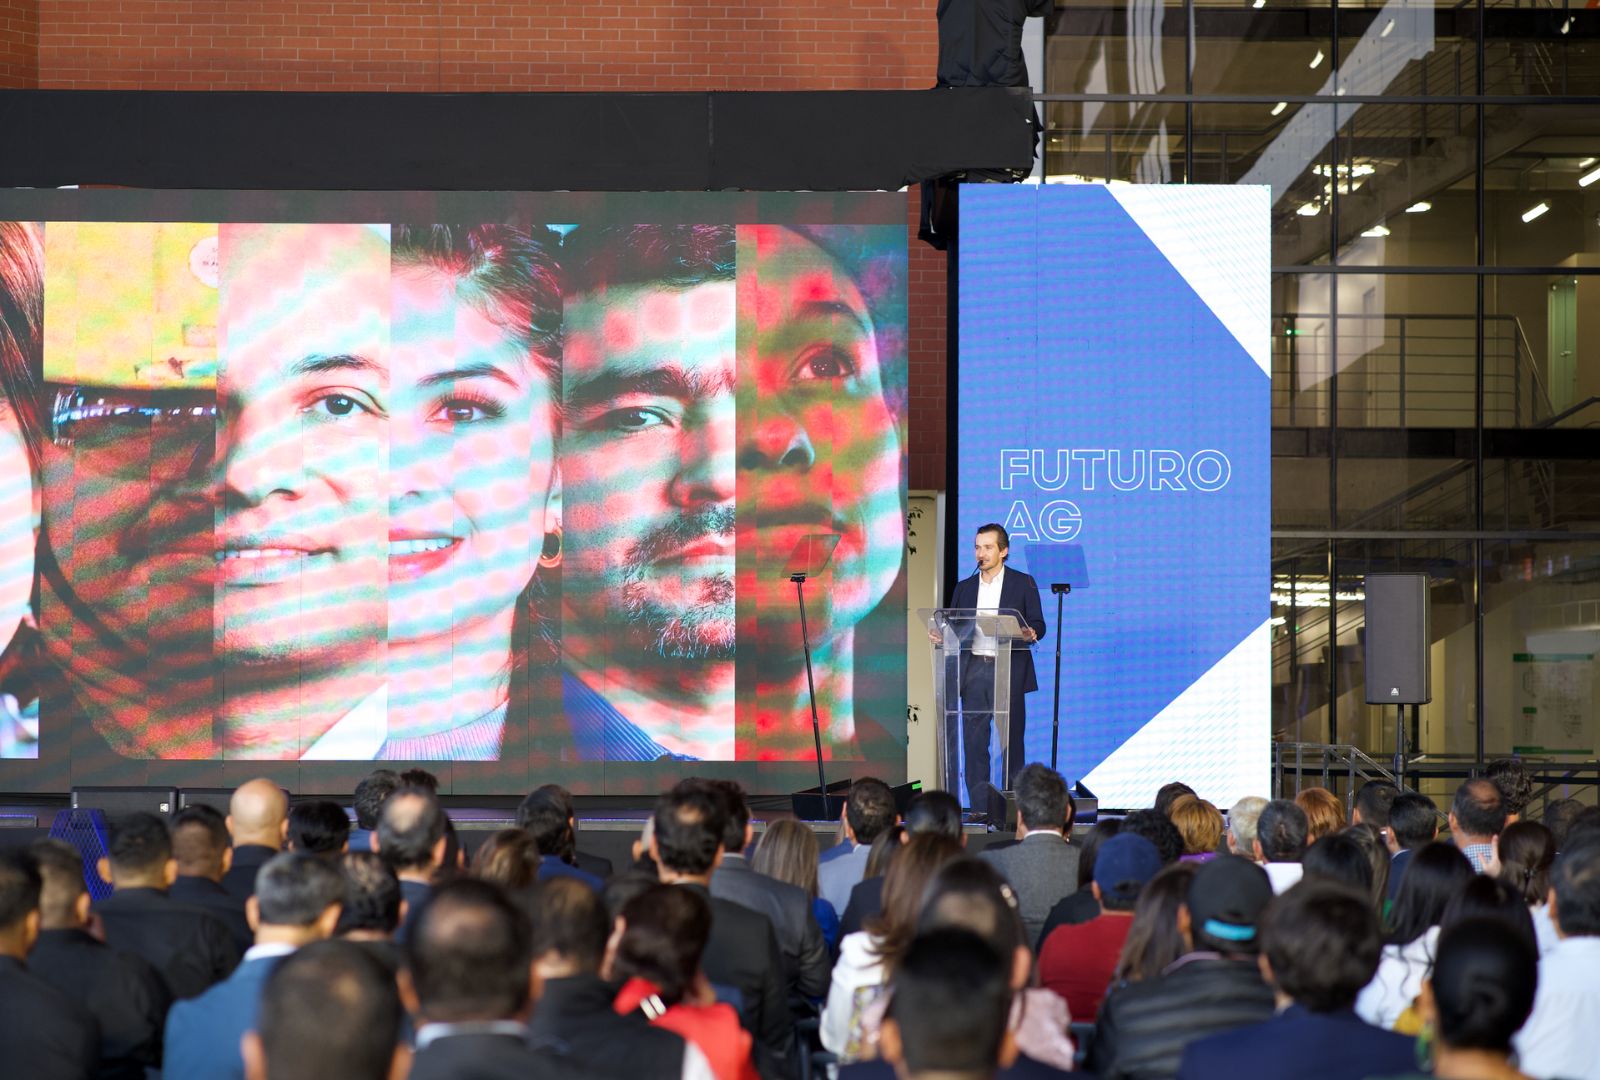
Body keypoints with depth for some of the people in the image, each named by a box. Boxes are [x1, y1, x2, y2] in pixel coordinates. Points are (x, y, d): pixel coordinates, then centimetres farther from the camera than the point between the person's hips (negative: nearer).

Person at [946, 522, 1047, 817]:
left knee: (1012, 741, -1)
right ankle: (980, 808, 4)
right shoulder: (964, 588, 15)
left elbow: (1037, 624, 2)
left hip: (1009, 671, -3)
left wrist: (1030, 633, -20)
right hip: (973, 669, 3)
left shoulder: (1023, 583, 5)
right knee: (973, 742, 0)